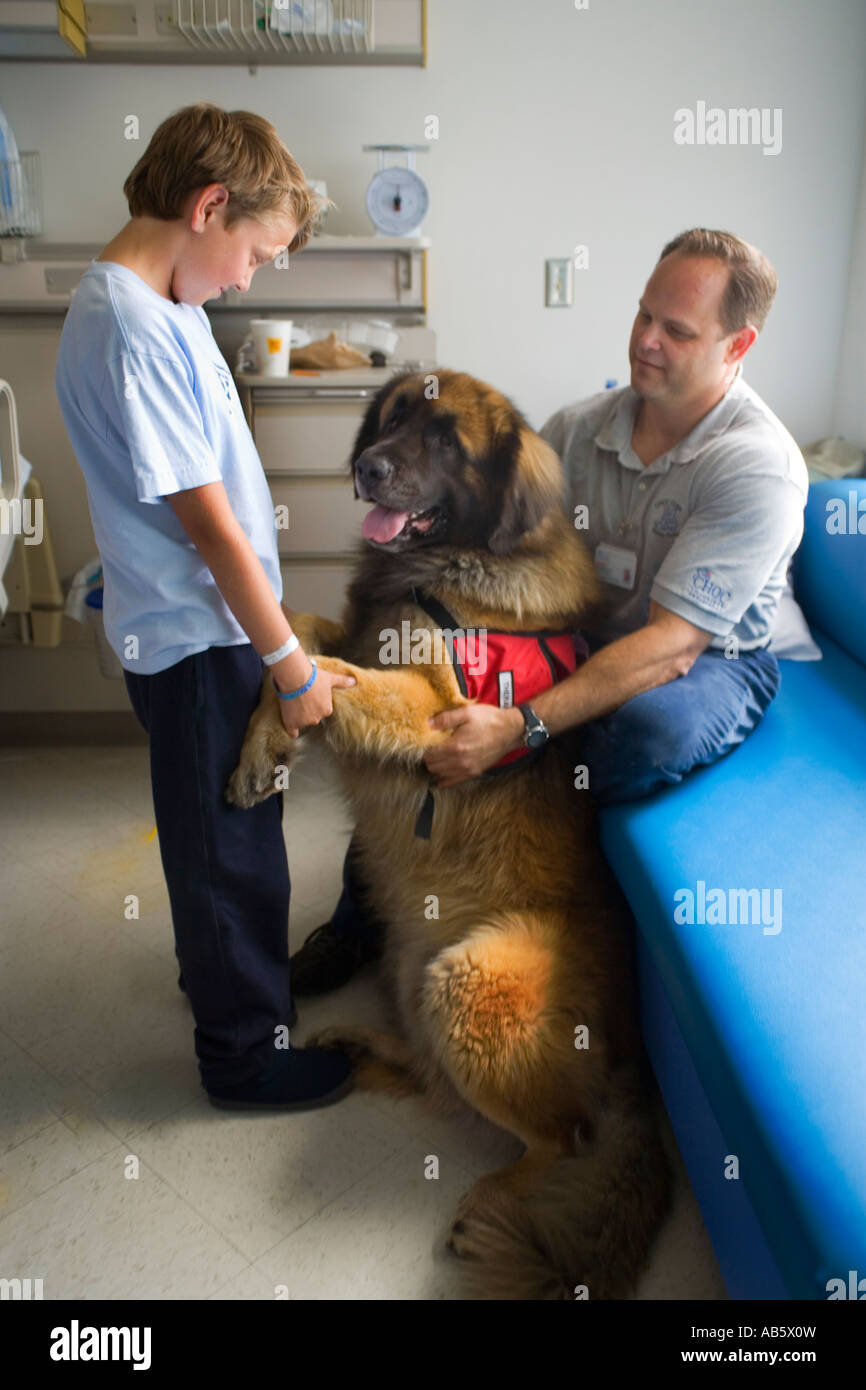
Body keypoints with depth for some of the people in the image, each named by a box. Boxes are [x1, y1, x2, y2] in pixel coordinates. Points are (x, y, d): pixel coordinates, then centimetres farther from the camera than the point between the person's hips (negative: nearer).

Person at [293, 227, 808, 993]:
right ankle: (363, 921, 6)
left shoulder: (758, 466, -20)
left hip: (714, 663, -4)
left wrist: (517, 727, -36)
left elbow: (672, 645, -28)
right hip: (587, 642, 5)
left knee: (649, 729, -40)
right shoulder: (581, 426, -1)